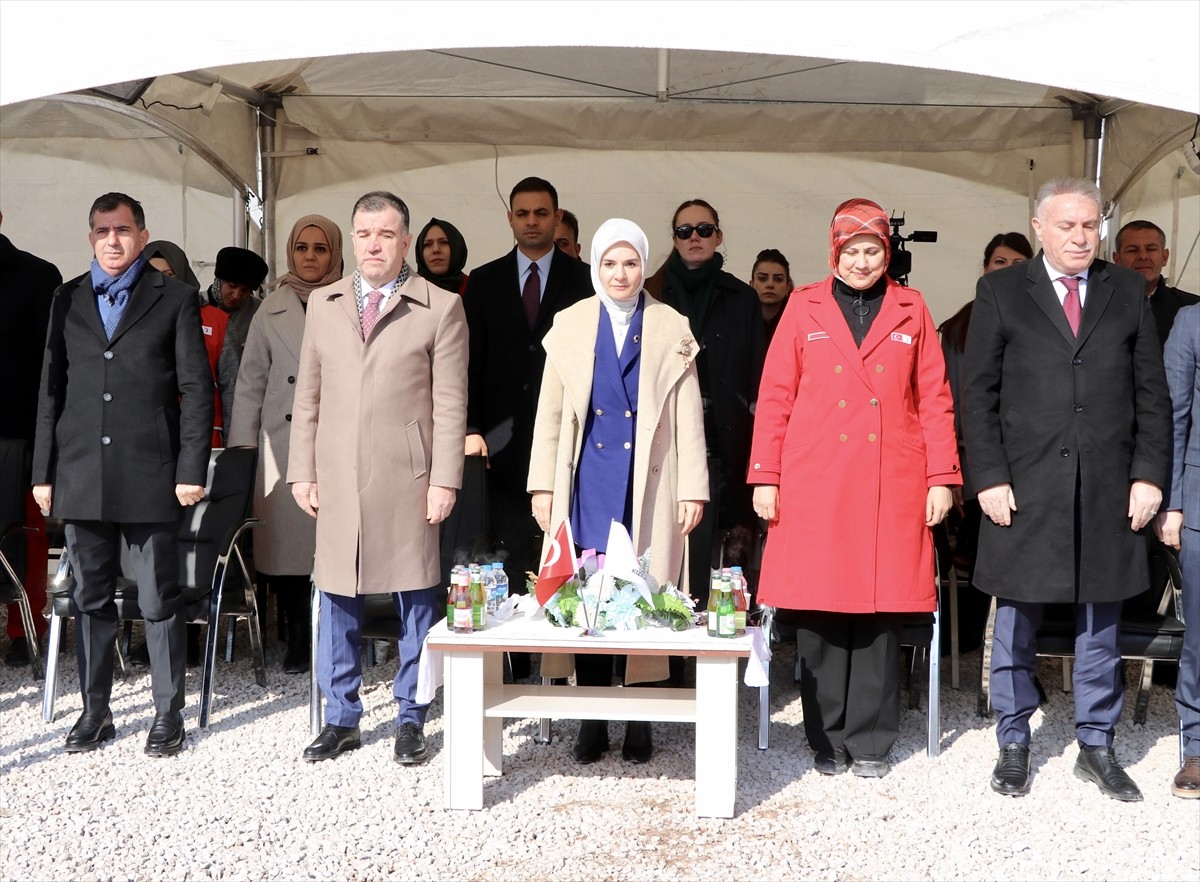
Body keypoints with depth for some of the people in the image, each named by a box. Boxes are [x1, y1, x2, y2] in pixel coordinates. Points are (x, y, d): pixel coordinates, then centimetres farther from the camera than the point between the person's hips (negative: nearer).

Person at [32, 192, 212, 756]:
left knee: (160, 602, 3)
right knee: (90, 600, 11)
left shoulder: (174, 299, 3)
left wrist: (192, 470, -8)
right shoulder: (67, 300, 13)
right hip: (81, 477, 4)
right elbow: (51, 389, 12)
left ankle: (168, 714, 13)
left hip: (149, 476, -3)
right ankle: (94, 712, 22)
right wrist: (43, 472, 7)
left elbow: (196, 389, -1)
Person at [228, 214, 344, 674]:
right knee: (288, 538, 0)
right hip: (284, 442, 1)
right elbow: (250, 381, 11)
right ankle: (297, 640, 14)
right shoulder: (272, 309, 11)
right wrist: (241, 449, 5)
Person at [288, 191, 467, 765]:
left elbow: (450, 404, -2)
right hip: (337, 479, 3)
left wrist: (444, 480, -8)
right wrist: (302, 472, 7)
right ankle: (341, 720, 22)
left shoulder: (440, 308, 2)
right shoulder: (323, 305, 13)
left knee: (416, 600, 3)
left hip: (407, 480, -3)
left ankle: (411, 720, 17)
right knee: (337, 599, 8)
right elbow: (307, 397, 13)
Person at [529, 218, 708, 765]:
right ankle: (592, 723, 11)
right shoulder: (570, 325, 9)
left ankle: (640, 722, 12)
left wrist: (692, 489, -2)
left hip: (649, 485, -1)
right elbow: (550, 412, 9)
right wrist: (542, 485, 3)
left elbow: (688, 417, 4)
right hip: (588, 483, 1)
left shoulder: (671, 329, 6)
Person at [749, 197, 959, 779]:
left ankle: (870, 740, 14)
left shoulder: (911, 311, 10)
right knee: (819, 612, 1)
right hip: (815, 487, 0)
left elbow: (934, 399, 8)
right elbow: (774, 396, 5)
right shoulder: (804, 307, 8)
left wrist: (942, 479, 2)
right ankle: (827, 738, 15)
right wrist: (764, 477, 0)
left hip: (892, 488, 1)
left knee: (882, 611, 2)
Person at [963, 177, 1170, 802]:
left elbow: (1152, 393, 8)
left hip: (1109, 491, 2)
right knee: (1016, 620, 7)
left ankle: (1096, 746, 24)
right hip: (1025, 487, -2)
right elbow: (978, 394, 0)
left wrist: (1148, 475, -1)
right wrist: (989, 479, -8)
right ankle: (1013, 744, 21)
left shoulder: (1128, 291, 10)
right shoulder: (1000, 293, 3)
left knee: (1100, 623, 10)